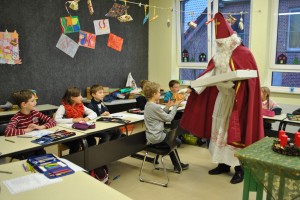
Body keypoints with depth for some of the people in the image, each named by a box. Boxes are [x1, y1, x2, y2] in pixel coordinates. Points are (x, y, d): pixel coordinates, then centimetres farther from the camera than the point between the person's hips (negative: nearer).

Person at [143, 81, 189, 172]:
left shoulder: (148, 105, 6)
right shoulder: (156, 107, -24)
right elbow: (168, 118, -15)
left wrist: (167, 107, 4)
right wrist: (176, 106, -7)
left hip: (151, 137, 9)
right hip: (157, 138, -9)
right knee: (177, 141, 11)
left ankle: (177, 165, 32)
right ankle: (178, 165, 28)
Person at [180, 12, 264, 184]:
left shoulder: (244, 53, -11)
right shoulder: (219, 56, 9)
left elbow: (250, 77, -15)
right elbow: (209, 75, 8)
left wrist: (234, 84, -27)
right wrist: (195, 85, -3)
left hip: (238, 99, -7)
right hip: (222, 97, 7)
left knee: (236, 132, -4)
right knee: (221, 129, 9)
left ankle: (240, 168, 8)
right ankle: (224, 164, 22)